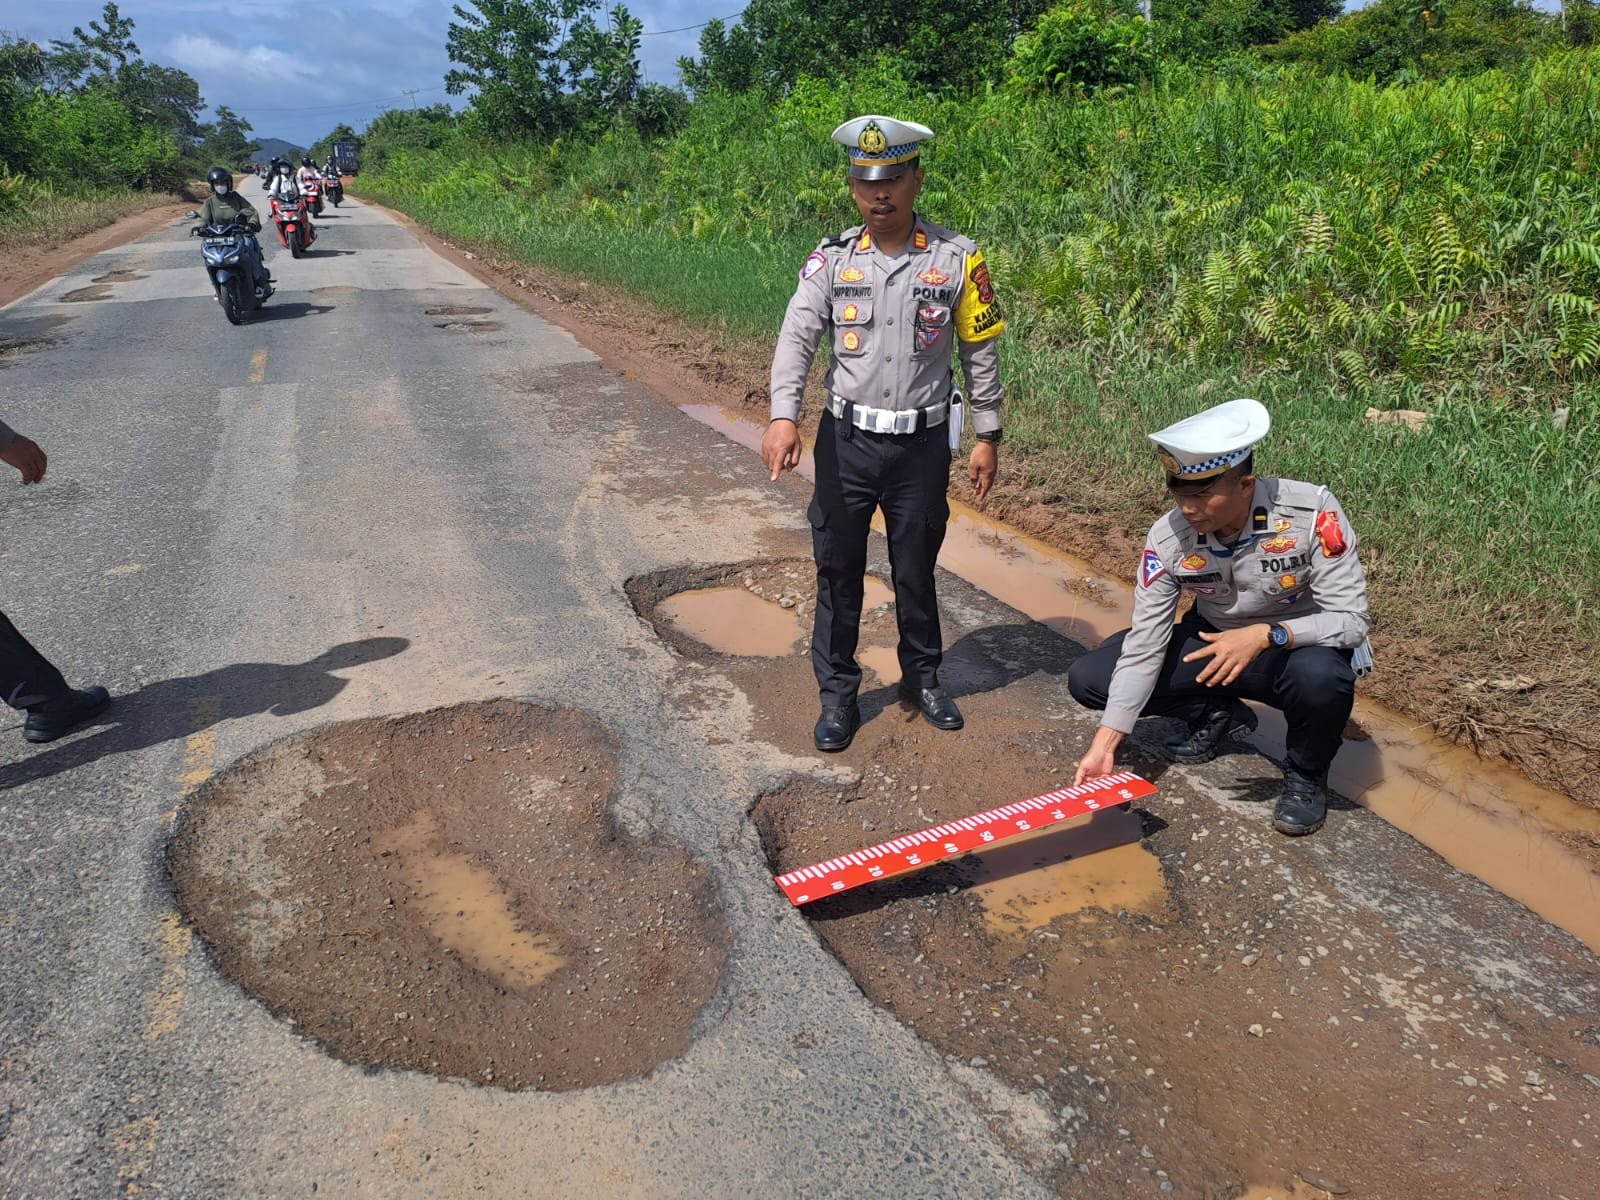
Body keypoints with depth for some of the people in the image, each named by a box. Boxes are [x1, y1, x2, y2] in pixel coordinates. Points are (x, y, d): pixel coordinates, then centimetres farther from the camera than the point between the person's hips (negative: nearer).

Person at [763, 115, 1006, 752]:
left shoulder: (957, 257, -2)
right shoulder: (832, 258, -1)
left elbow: (981, 352, 3)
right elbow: (796, 338, -11)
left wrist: (987, 437, 3)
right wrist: (783, 417, -27)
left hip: (922, 443, 0)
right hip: (845, 440, 1)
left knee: (916, 569, 13)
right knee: (838, 569, 7)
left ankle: (922, 678, 34)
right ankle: (837, 695, 22)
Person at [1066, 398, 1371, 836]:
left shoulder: (1312, 513, -28)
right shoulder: (1168, 538, -21)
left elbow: (1350, 619, -26)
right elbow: (1143, 646, -18)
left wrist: (1266, 635, -44)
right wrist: (1105, 743, -24)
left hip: (1301, 645, -3)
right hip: (1215, 645, 3)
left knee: (1321, 676, -40)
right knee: (1088, 679, -12)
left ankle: (1305, 774, -5)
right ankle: (1216, 715, 11)